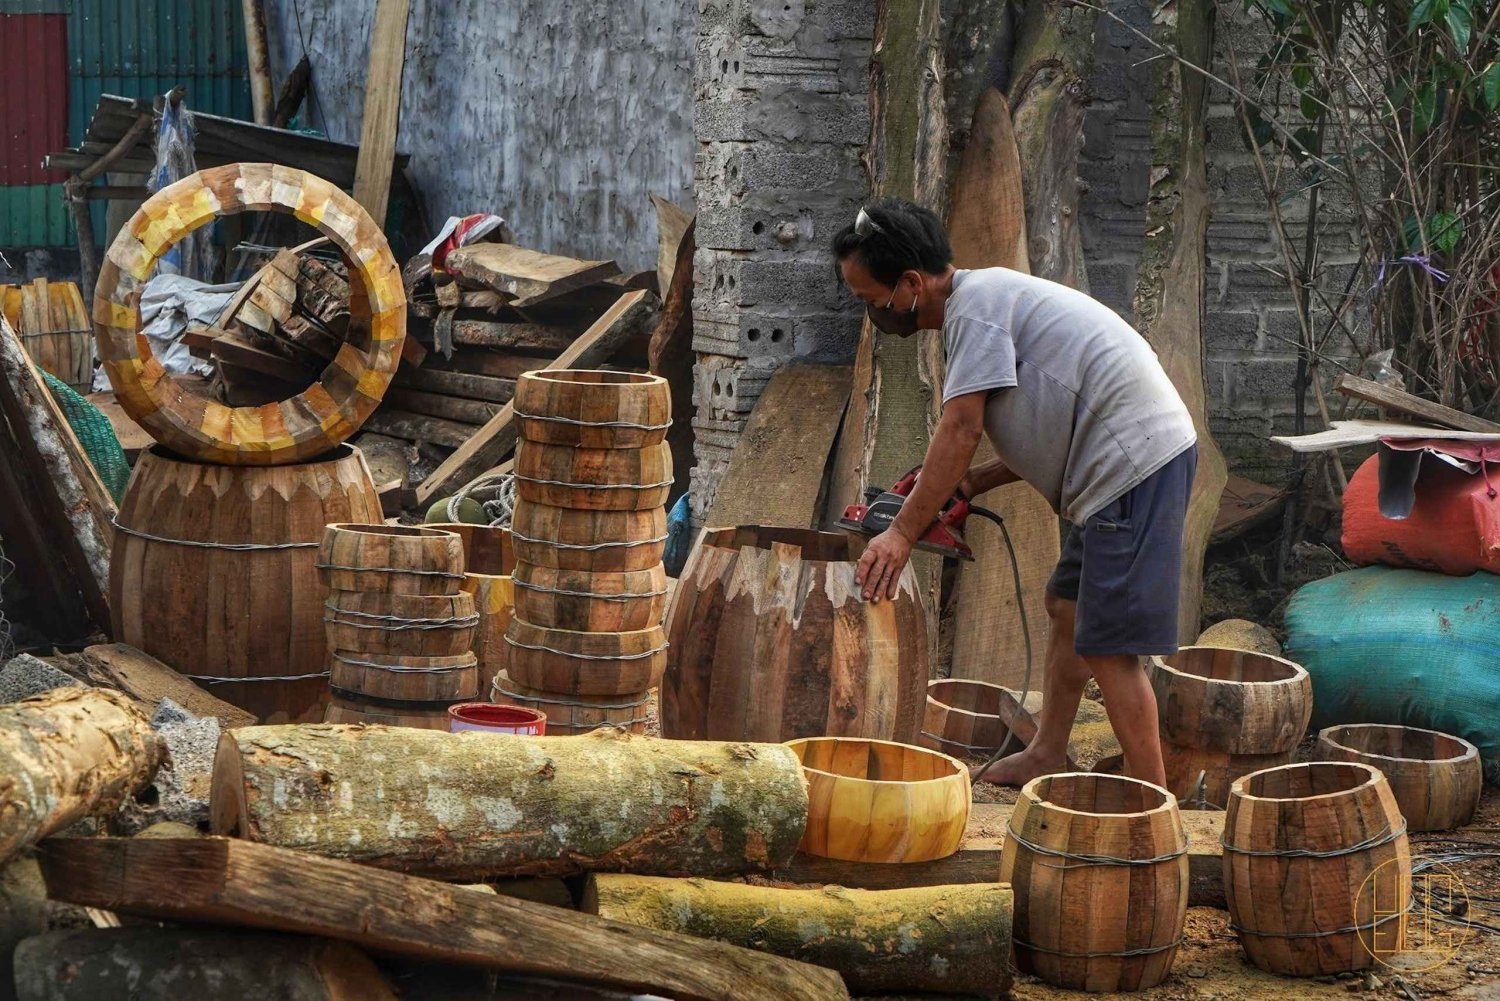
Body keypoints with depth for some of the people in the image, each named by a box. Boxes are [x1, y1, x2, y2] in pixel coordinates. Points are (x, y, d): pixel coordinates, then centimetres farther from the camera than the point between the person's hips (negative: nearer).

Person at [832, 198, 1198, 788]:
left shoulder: (974, 304, -11)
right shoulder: (987, 300, 20)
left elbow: (961, 430, -17)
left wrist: (903, 532, -15)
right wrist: (978, 481, 9)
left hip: (1134, 464, -11)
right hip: (1129, 458, 11)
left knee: (1106, 645, -10)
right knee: (1068, 608, 19)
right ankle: (1047, 756, 27)